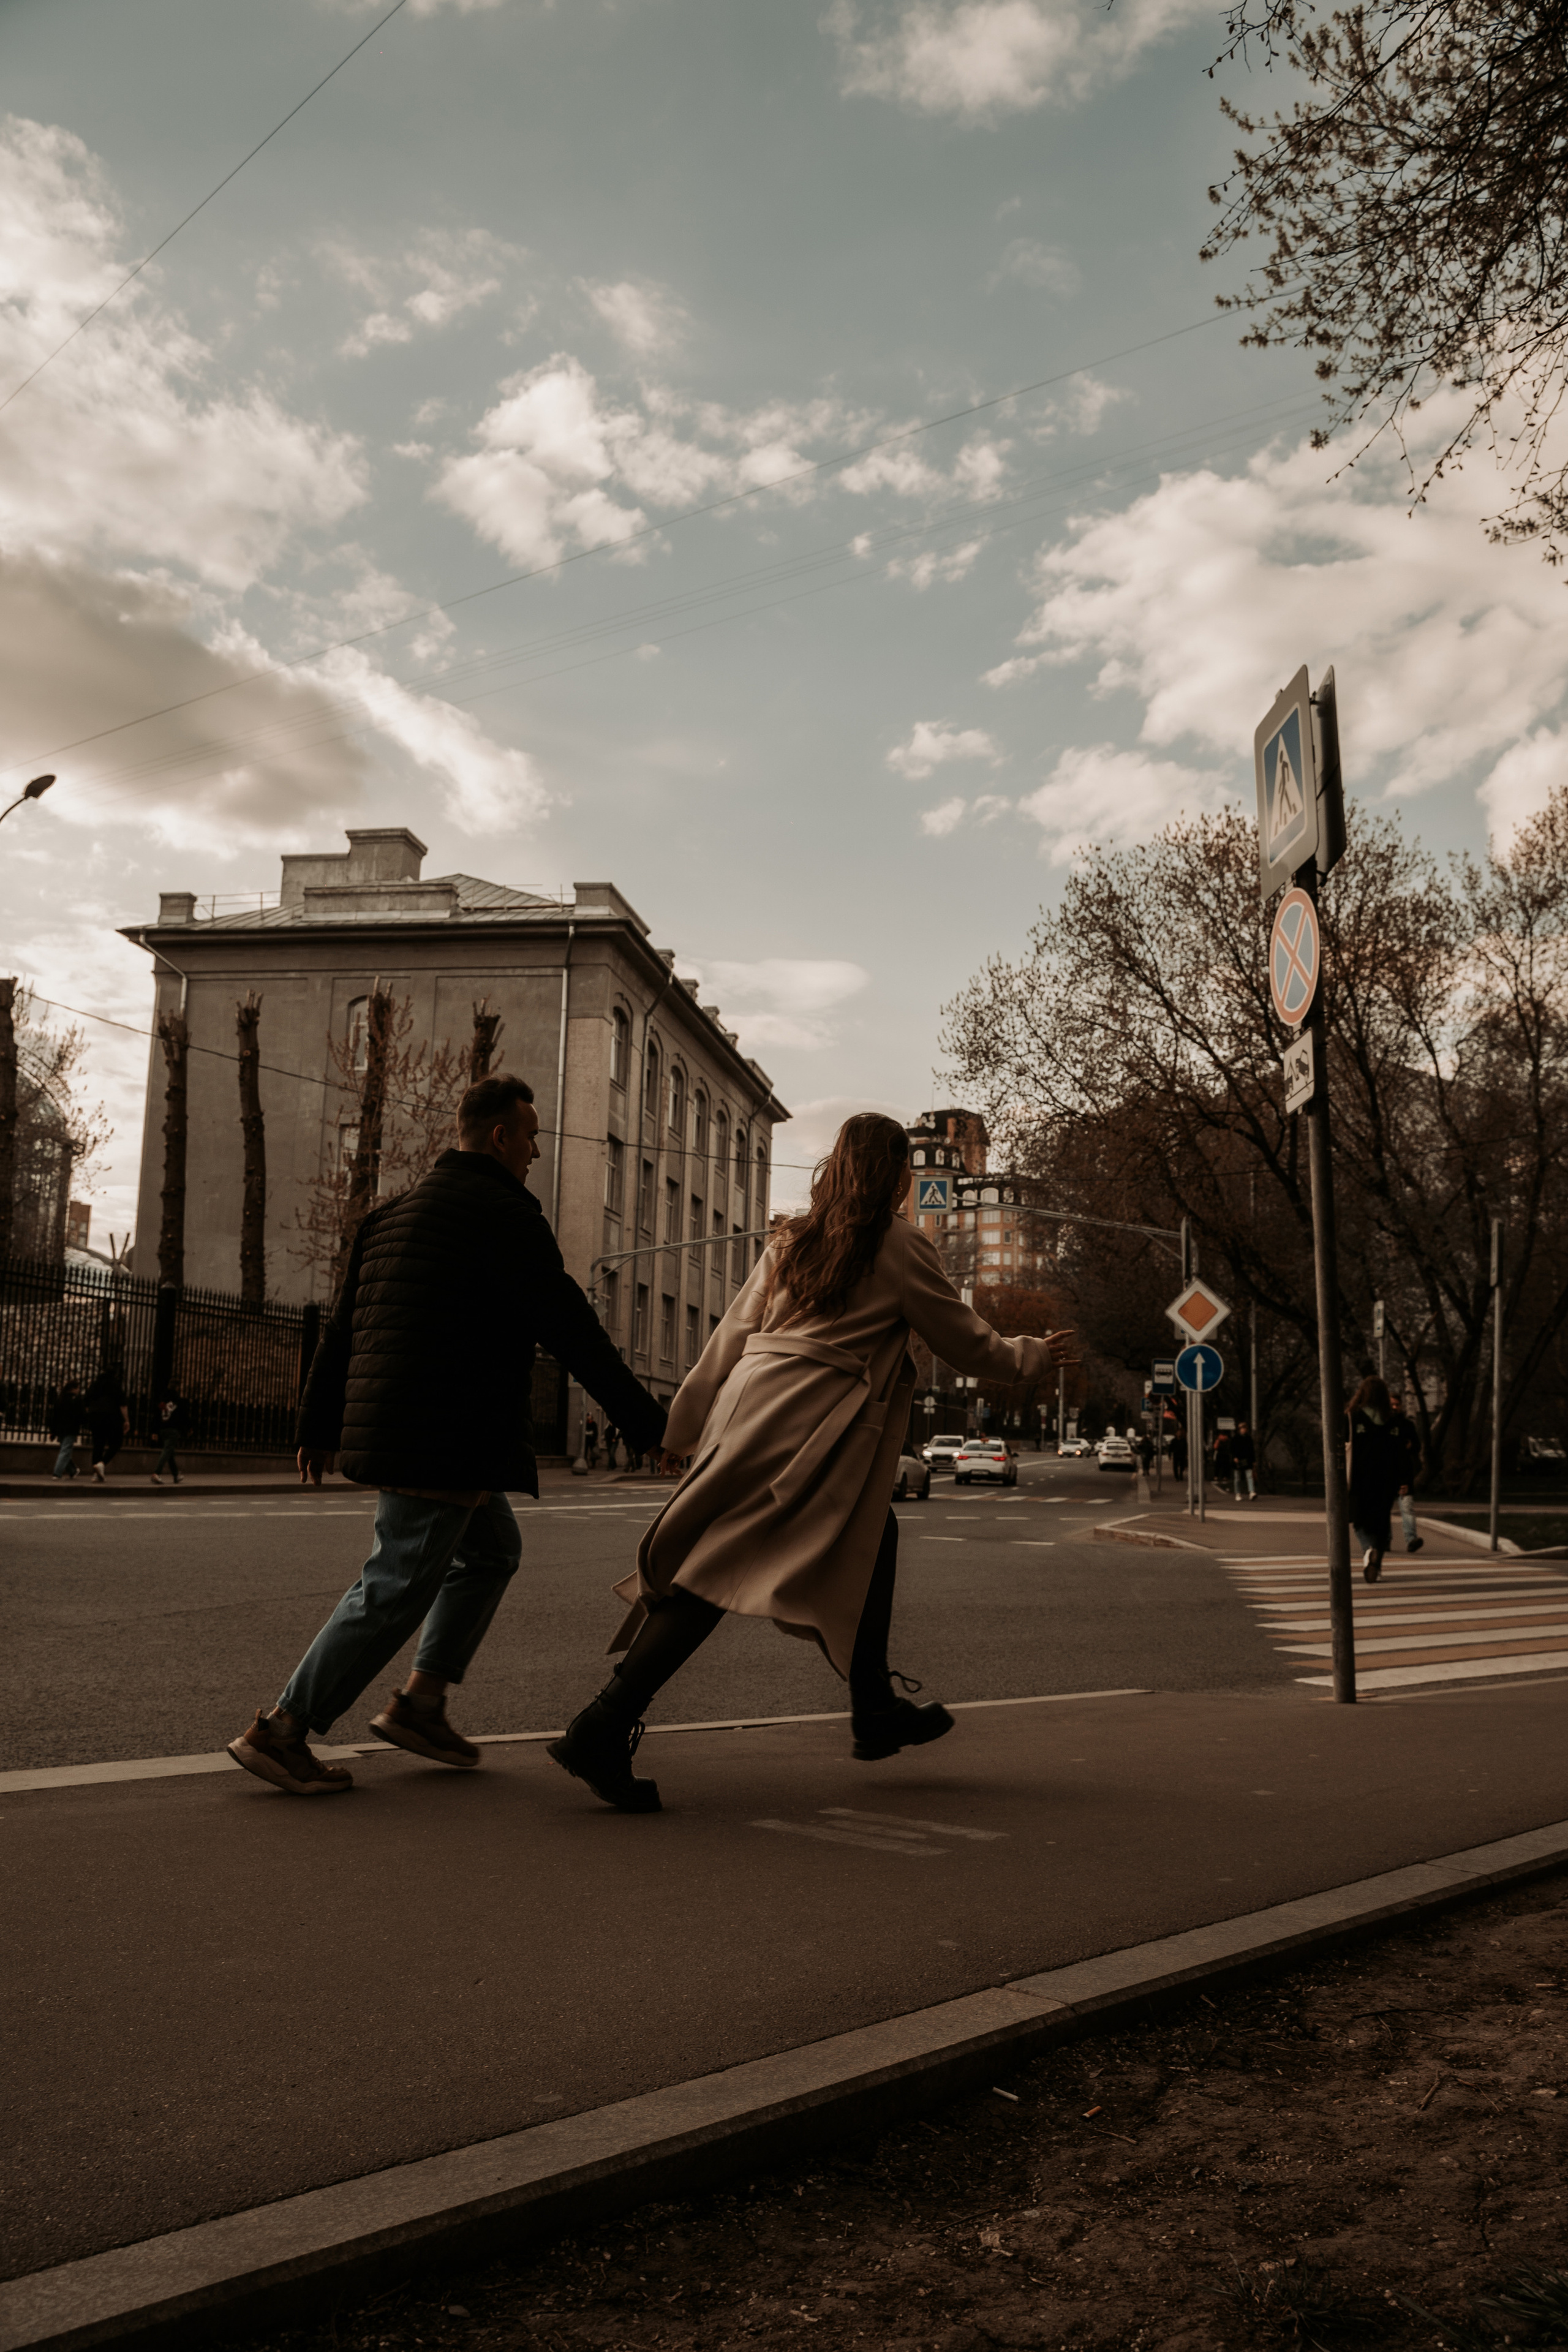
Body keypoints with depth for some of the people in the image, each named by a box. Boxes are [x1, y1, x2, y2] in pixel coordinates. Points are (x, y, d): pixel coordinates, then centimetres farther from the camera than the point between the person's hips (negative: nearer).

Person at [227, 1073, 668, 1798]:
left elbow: (342, 1327, 20)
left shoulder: (395, 1213, 18)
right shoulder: (503, 1212, -10)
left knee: (493, 1548, 22)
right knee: (400, 1587, -3)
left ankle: (421, 1701, 21)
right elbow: (569, 1330, -13)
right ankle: (279, 1731, 2)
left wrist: (319, 1426, 26)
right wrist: (649, 1421, -9)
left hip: (390, 1429, 10)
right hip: (446, 1438, -10)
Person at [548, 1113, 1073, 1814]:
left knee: (872, 1539, 16)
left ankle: (876, 1711, 19)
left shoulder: (790, 1240, 18)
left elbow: (731, 1336, 19)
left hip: (751, 1406, 7)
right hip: (814, 1432, -7)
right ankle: (604, 1728, -6)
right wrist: (1034, 1356, 28)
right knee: (715, 1576, -4)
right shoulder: (901, 1246, 2)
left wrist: (686, 1425, 24)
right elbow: (967, 1344, 10)